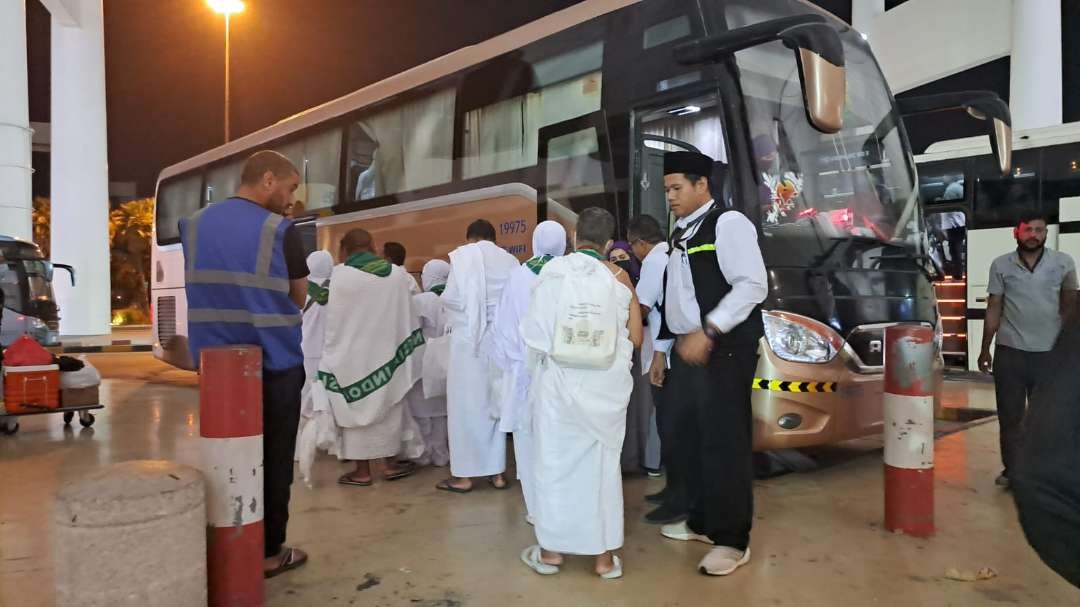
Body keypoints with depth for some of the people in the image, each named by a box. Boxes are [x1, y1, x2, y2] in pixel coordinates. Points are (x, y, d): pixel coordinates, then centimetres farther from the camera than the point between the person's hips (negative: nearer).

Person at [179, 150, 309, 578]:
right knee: (272, 459, 7)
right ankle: (268, 552, 15)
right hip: (274, 362, -5)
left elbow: (208, 289, 14)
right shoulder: (280, 231, -11)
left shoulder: (193, 226, 5)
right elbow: (299, 298, -1)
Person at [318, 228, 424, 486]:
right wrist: (405, 352, 14)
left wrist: (332, 356, 2)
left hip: (352, 355, -3)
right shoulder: (397, 274, 0)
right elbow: (407, 317, 6)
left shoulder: (339, 274, -10)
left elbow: (333, 321, -6)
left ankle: (362, 471, 12)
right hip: (387, 353, 3)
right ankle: (391, 463, 22)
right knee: (388, 407, 15)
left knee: (357, 408, 7)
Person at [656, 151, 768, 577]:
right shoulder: (680, 233, 17)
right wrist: (665, 347, 9)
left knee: (725, 442, -2)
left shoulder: (728, 223, -8)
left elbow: (753, 285, -18)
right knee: (690, 438, 14)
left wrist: (707, 332, -23)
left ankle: (732, 541, 10)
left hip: (722, 350, -8)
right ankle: (701, 522, 30)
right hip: (687, 350, 8)